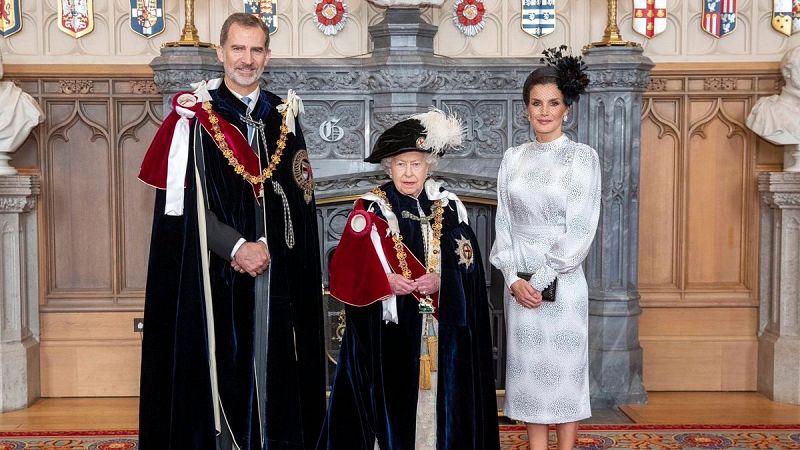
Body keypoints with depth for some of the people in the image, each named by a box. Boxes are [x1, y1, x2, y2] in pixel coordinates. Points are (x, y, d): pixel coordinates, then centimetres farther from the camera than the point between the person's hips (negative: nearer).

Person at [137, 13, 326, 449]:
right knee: (218, 375, 0)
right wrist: (236, 246, -15)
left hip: (277, 278, 3)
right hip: (215, 278, -3)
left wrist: (268, 247, -5)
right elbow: (179, 205, -8)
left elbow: (300, 201, 10)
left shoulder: (284, 117, 10)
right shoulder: (195, 116, -3)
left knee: (273, 374, 6)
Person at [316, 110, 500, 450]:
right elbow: (349, 269, -5)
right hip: (388, 330, -2)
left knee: (438, 394, 4)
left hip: (441, 332, 2)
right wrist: (385, 281, -21)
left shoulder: (449, 208, 7)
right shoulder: (370, 209, 0)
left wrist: (441, 282, -16)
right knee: (391, 397, -3)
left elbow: (469, 266, 2)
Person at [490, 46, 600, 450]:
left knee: (564, 373, 4)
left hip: (562, 283, -4)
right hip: (519, 284, 4)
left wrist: (540, 280, -12)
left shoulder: (582, 157, -5)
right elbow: (503, 224, 6)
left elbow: (580, 230, -10)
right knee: (529, 375, 9)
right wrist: (513, 278, -8)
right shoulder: (513, 158, 7)